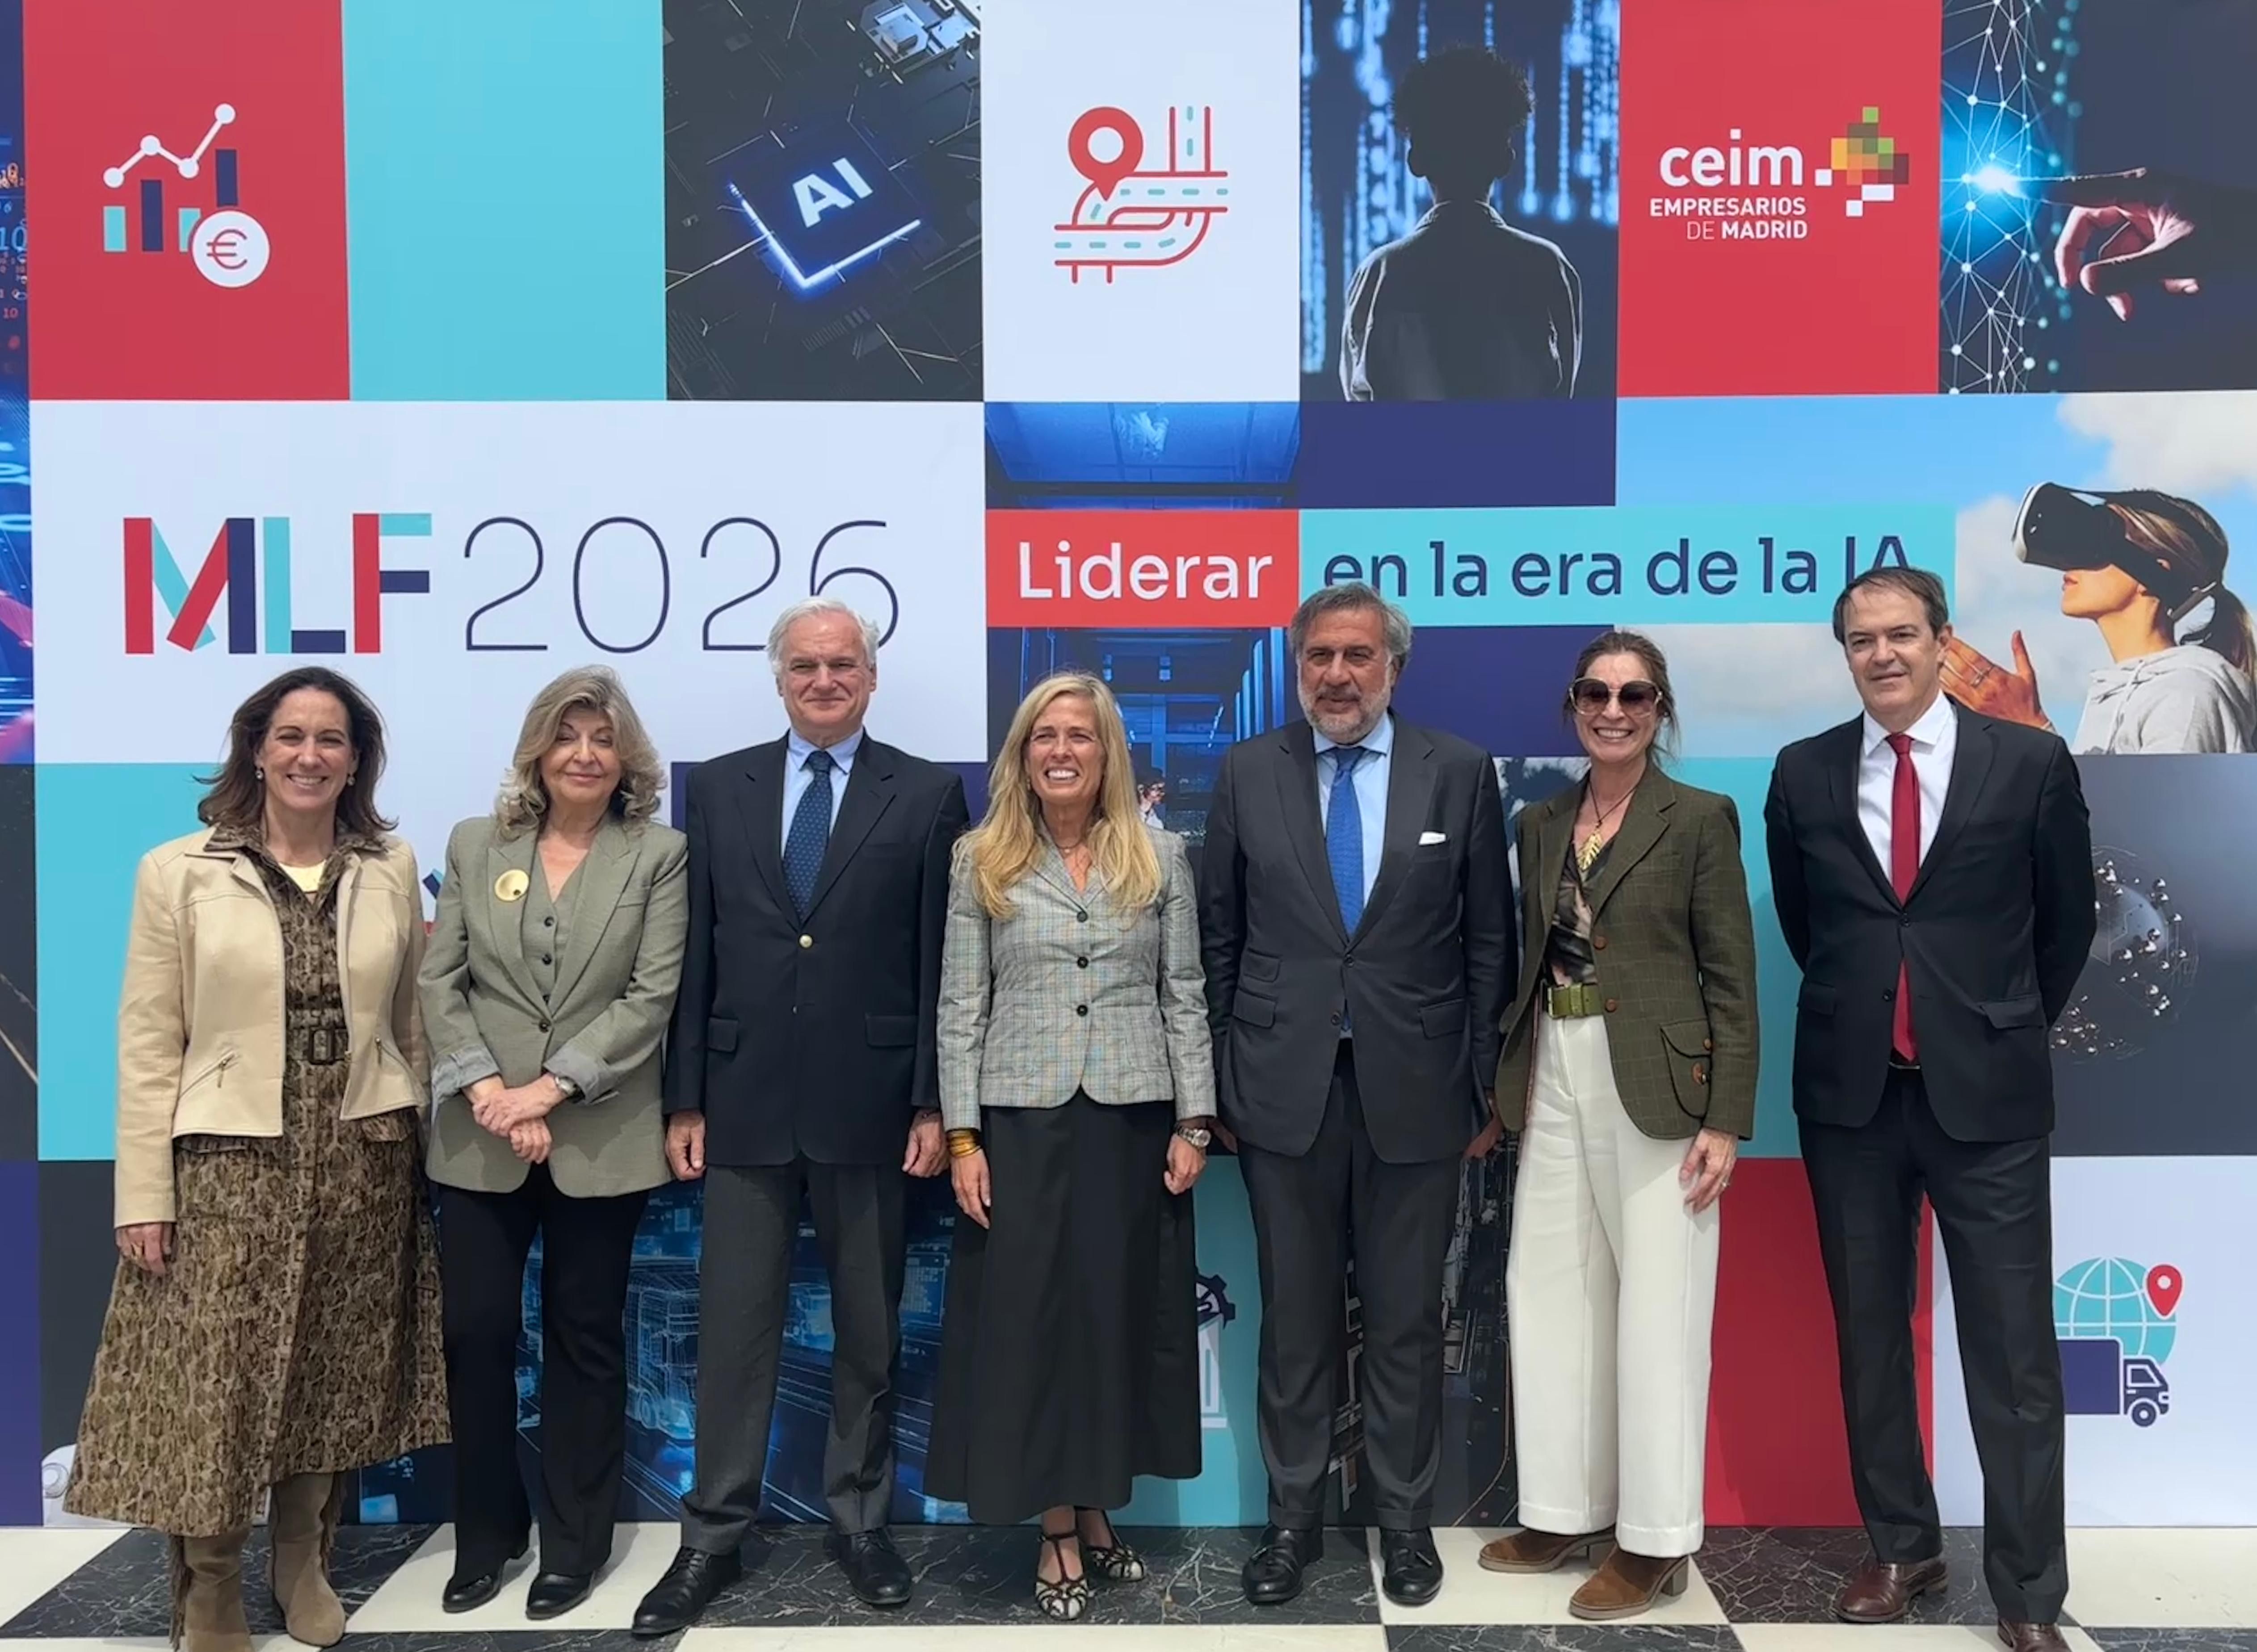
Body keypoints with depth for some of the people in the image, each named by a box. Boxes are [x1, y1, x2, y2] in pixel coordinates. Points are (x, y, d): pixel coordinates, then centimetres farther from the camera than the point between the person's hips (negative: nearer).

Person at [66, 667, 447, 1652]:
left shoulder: (392, 869, 4)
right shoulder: (179, 871, -3)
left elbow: (407, 1022, 8)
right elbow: (148, 1041, -4)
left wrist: (414, 1148, 8)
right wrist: (144, 1193, -7)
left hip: (361, 1164, 2)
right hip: (228, 1164, -2)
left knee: (333, 1376, 12)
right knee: (215, 1381, 1)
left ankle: (304, 1566, 31)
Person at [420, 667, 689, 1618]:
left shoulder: (659, 855, 0)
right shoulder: (475, 846, 8)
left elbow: (653, 996, -8)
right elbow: (440, 981, 2)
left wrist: (553, 1085, -16)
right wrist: (486, 1089, -12)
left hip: (600, 1139, -2)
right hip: (480, 1140, 2)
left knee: (585, 1340, 8)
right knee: (475, 1335, 6)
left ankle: (575, 1543, 23)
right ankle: (485, 1535, 25)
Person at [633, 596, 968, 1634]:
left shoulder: (927, 795, 0)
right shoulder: (717, 788, 6)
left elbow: (941, 962, -2)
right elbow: (695, 955, 5)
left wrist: (934, 1103, -6)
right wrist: (684, 1100, 2)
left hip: (868, 1101, -1)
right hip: (745, 1099, 1)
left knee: (870, 1328, 11)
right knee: (734, 1325, 7)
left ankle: (859, 1521, 27)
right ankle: (714, 1536, 20)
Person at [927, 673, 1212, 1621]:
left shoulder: (1160, 857, 5)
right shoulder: (983, 863, 2)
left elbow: (1185, 999, 4)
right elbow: (960, 1009, 0)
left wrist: (1193, 1122, -2)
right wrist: (962, 1136, -6)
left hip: (1134, 1120, 1)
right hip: (1022, 1123, -1)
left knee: (1122, 1313, 8)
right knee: (1031, 1317, 3)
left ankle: (1096, 1512, 24)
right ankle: (1056, 1531, 16)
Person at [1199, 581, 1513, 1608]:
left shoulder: (1459, 772, 0)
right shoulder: (1248, 772, 2)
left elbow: (1489, 939, 3)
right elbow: (1219, 933, 6)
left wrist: (1486, 1086, 2)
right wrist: (1216, 1078, 4)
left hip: (1412, 1088, 0)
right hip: (1283, 1087, 1)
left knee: (1406, 1320, 10)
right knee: (1295, 1318, 11)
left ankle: (1405, 1517, 28)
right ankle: (1293, 1514, 27)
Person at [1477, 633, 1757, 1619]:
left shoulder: (1699, 819, -4)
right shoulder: (1541, 824, 11)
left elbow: (1733, 978, -6)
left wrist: (1727, 1120, -13)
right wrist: (1507, 1088, 10)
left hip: (1655, 1086, -5)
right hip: (1555, 1083, 6)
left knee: (1657, 1308, 2)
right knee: (1550, 1296, 10)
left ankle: (1656, 1539, 14)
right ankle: (1568, 1510, 24)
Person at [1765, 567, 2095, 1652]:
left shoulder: (2030, 763, -3)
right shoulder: (1803, 775, 2)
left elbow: (2068, 921, 8)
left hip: (1986, 1095, -2)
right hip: (1849, 1091, 3)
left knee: (2013, 1352, 2)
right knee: (1869, 1337, 12)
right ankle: (1902, 1548, 28)